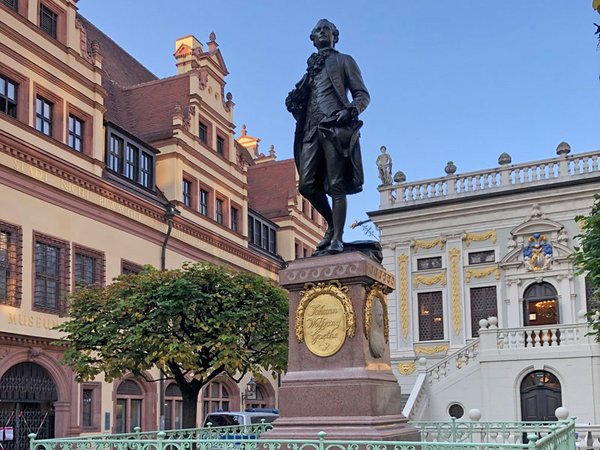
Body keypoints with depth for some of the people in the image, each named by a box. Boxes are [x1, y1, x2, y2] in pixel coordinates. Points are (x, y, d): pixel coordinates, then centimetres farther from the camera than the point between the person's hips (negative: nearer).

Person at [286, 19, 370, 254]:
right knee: (306, 185, -4)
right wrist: (294, 102, 3)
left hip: (335, 127, -5)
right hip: (312, 130, 5)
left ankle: (337, 238, -10)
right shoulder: (311, 68, 29)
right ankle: (332, 224, 14)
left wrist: (351, 110, -14)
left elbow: (362, 94, 7)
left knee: (336, 185, -11)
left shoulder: (344, 61, 15)